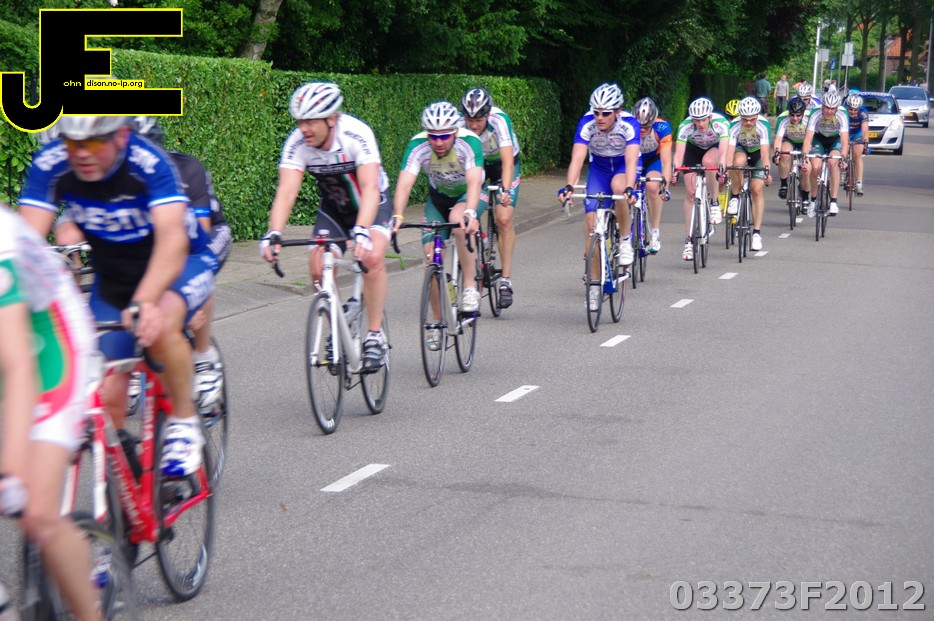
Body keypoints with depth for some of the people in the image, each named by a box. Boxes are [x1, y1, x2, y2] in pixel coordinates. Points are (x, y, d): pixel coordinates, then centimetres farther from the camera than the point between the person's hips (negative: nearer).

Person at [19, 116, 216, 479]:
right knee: (108, 394, -5)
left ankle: (184, 424, -13)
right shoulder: (50, 165, -22)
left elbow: (172, 238, -44)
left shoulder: (150, 164, -32)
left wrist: (144, 302, -60)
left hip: (179, 265, -4)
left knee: (160, 325, -36)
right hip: (112, 278, 4)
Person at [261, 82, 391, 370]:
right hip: (333, 207, 4)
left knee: (372, 257, -28)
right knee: (319, 267, -15)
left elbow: (370, 188, -41)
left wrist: (361, 232, -55)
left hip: (371, 203, -4)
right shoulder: (297, 144, -23)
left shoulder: (357, 135, -33)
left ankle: (375, 336, -18)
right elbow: (286, 191, -31)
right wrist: (274, 235, -47)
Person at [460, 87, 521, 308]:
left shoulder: (499, 121, -35)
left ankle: (506, 280, -12)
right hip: (477, 164, 3)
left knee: (504, 219, -18)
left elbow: (508, 162, -41)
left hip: (503, 166, -3)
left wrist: (505, 190, -55)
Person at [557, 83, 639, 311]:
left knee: (618, 186, -38)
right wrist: (569, 187, -51)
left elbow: (631, 160, -41)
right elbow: (577, 158, -35)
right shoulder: (587, 123, -26)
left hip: (624, 166, -2)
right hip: (599, 167, 2)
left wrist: (629, 189, -58)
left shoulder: (629, 124, -31)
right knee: (591, 219, -12)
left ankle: (626, 238, -13)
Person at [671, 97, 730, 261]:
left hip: (714, 148, -1)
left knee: (708, 161, -37)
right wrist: (675, 171, -56)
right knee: (691, 193, -10)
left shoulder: (721, 123, -35)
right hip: (693, 149, 1)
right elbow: (679, 152, -40)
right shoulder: (685, 126, -33)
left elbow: (723, 151, -44)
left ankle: (715, 203, -17)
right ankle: (688, 240, -4)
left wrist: (722, 167, -62)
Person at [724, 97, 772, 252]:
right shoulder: (735, 128, -31)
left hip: (757, 153, 0)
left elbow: (765, 153, -39)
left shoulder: (762, 128, -31)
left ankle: (757, 232, -8)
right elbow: (729, 153, -39)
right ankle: (735, 197, -15)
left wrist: (767, 171, -54)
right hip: (741, 149, 0)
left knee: (757, 189, -14)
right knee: (739, 161, -37)